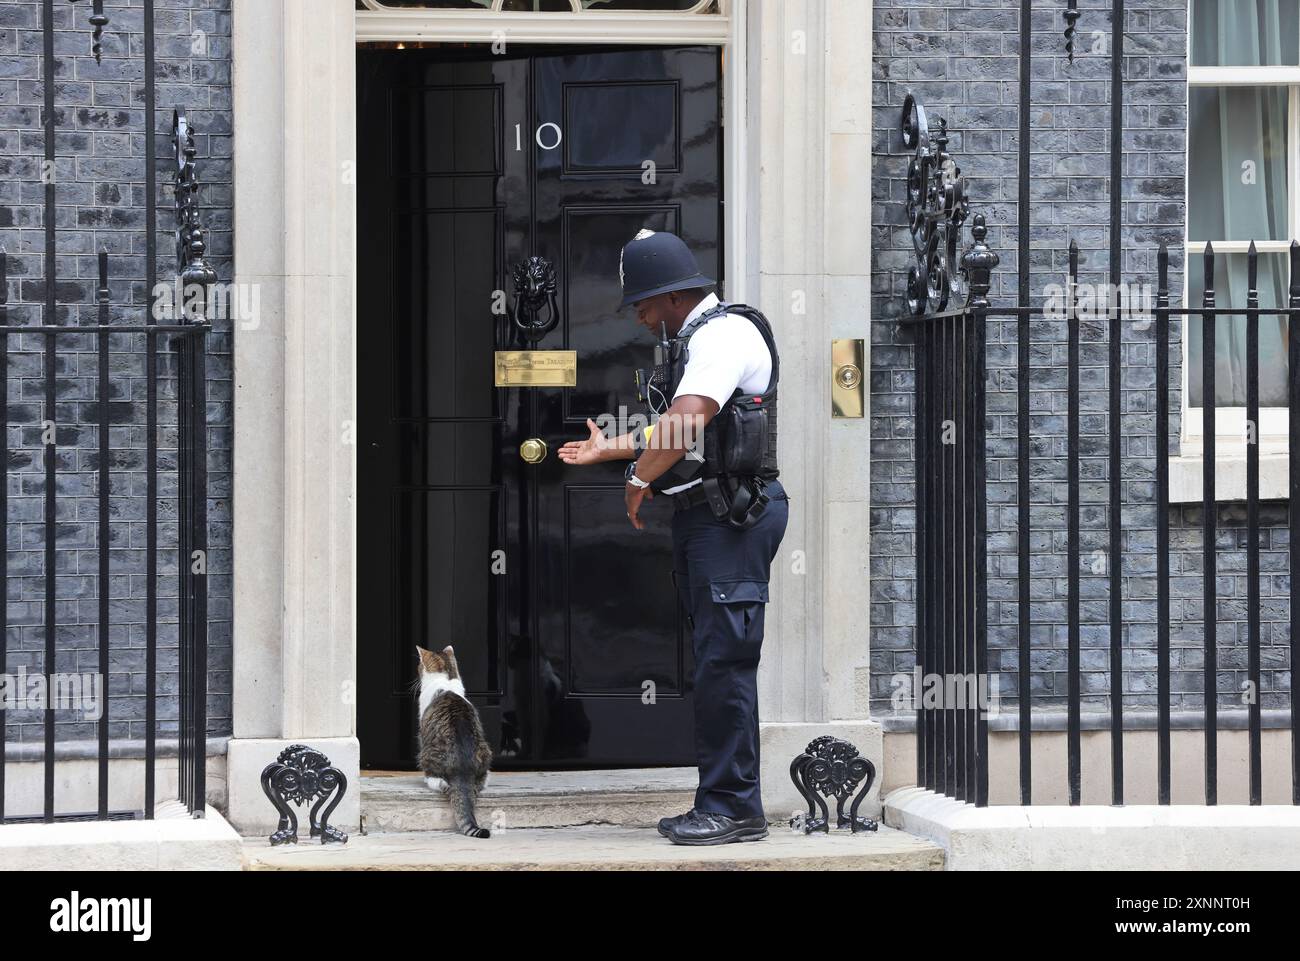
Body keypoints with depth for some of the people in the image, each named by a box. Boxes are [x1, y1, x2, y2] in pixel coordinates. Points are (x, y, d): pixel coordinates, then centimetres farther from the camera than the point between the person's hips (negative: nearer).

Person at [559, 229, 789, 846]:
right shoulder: (690, 342, 20)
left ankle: (734, 807, -11)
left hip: (734, 516, -10)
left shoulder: (726, 334, -13)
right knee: (715, 662, 10)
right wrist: (607, 449, 37)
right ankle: (719, 803, 13)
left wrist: (639, 480, -12)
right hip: (698, 517, 10)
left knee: (724, 661, -12)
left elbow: (684, 424, -24)